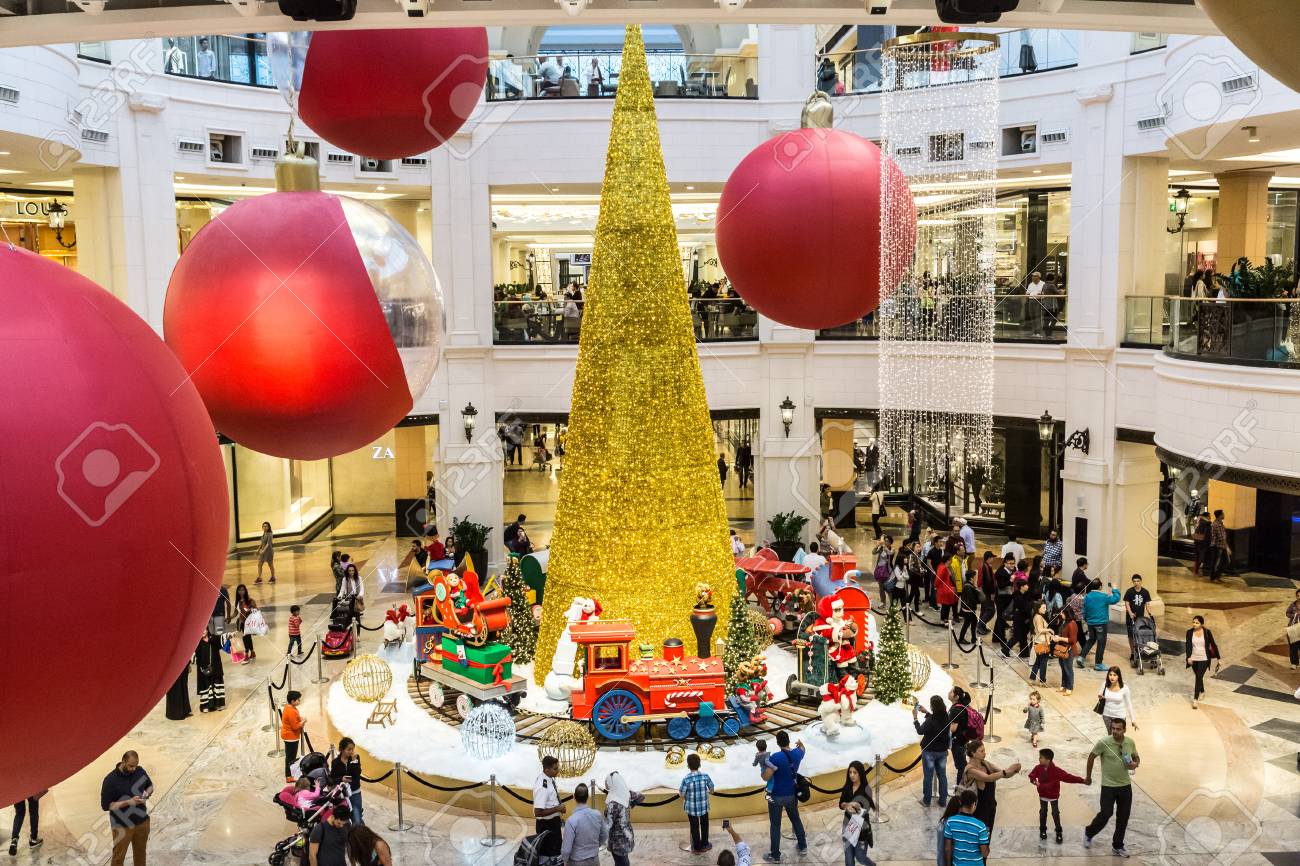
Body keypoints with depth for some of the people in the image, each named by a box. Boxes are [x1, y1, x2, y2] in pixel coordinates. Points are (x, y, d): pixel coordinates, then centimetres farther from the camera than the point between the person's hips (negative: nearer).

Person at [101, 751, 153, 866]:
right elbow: (106, 805, -18)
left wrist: (147, 793, -11)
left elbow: (150, 785, 12)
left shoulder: (140, 771, -5)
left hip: (142, 821, 4)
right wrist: (129, 802, -27)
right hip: (122, 825, -4)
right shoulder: (111, 780, -20)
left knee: (140, 852, 19)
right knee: (119, 856, 8)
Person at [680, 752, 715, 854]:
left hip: (691, 808, -2)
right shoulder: (705, 776, -15)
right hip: (704, 806, 2)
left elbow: (682, 795, -15)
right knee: (704, 826, 23)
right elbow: (711, 790, -4)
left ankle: (697, 848, 28)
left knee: (694, 827, 16)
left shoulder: (686, 779, -22)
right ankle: (704, 845, 36)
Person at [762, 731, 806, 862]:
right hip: (792, 795, 5)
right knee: (795, 820, 26)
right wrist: (800, 744, 40)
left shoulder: (776, 758, -27)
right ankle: (802, 846, 41)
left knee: (775, 825, 8)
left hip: (777, 796, -5)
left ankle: (775, 855, 17)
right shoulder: (797, 754, -7)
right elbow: (802, 749, 19)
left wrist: (763, 770, -4)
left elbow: (766, 777, -26)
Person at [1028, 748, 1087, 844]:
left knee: (1055, 814, 4)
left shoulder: (1056, 771, -27)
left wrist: (1081, 780, -34)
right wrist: (1034, 781, -24)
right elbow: (1032, 775, -1)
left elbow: (1068, 777, -28)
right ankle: (1042, 830, 30)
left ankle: (1059, 833, 18)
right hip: (1043, 795, 3)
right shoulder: (1038, 768, -15)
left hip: (1054, 796, -3)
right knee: (1043, 812, 13)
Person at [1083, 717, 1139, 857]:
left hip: (1126, 785, 4)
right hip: (1108, 786, -4)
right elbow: (1091, 756, -5)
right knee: (1105, 814, -2)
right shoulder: (1104, 743, -18)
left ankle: (1118, 847, 28)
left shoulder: (1130, 742, -6)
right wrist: (1088, 776, 3)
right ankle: (1089, 833, 27)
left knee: (1123, 818, 11)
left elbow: (1136, 757, 13)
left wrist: (1135, 764, -12)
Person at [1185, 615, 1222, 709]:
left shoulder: (1207, 632, -9)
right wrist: (1189, 657, -23)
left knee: (1199, 677, -10)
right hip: (1194, 659, 3)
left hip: (1204, 659, -3)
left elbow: (1213, 644, 1)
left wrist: (1217, 657, 5)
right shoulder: (1189, 632, -4)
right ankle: (1202, 692, 44)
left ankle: (1195, 699, -9)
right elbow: (1188, 645, -9)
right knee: (1198, 677, 18)